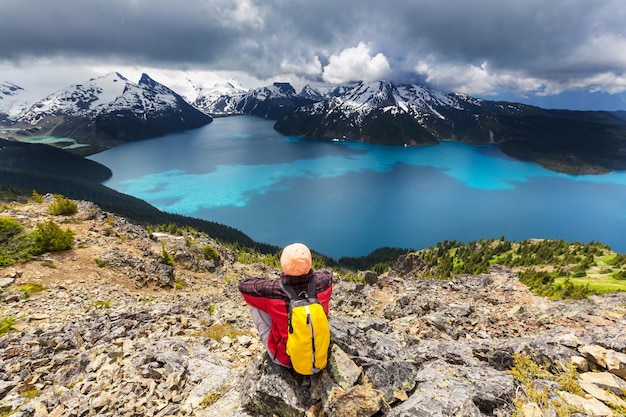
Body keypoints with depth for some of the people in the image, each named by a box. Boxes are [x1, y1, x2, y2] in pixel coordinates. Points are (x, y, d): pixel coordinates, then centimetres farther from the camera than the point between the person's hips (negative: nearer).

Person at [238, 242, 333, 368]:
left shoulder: (273, 290, -30)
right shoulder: (322, 282, -23)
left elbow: (243, 286, -9)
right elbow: (327, 273, 4)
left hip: (285, 360, -2)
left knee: (254, 305, 4)